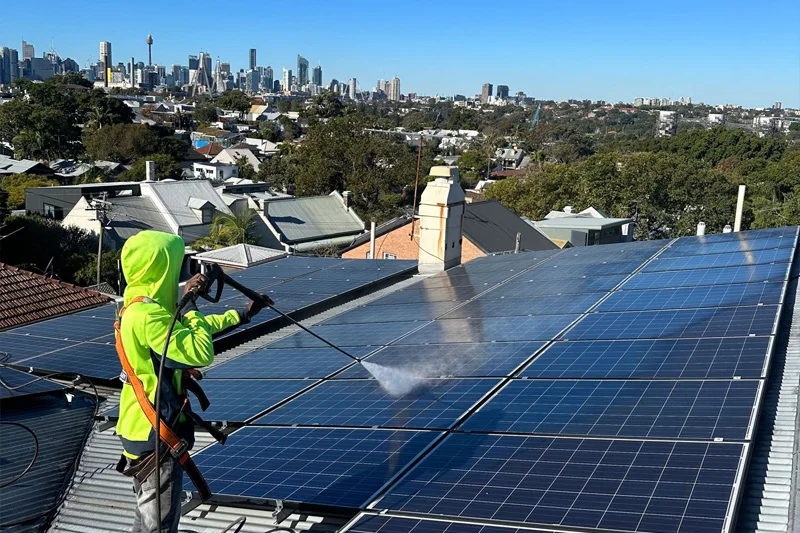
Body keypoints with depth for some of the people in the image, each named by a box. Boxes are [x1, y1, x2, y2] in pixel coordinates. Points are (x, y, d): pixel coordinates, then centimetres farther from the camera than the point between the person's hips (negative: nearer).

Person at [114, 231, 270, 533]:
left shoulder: (140, 307, 9)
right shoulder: (149, 315, -25)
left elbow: (194, 331, 21)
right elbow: (201, 353, -29)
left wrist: (242, 315, 24)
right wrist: (189, 305, -18)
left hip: (148, 429, 10)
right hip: (156, 435, -10)